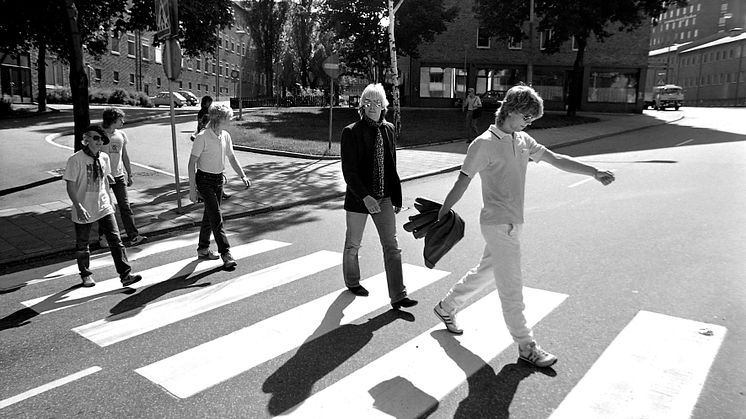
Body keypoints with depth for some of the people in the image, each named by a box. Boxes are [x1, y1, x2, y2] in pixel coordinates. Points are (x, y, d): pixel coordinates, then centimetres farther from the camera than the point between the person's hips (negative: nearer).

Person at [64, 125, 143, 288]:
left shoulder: (104, 158, 3)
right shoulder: (75, 160, -14)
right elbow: (70, 186, -14)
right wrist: (78, 207, -23)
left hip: (104, 207, 4)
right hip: (84, 211, -4)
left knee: (116, 240, -4)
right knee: (82, 245, 12)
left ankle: (125, 274, -2)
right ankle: (86, 275, 33)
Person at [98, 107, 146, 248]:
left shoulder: (121, 135, 7)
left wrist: (130, 175, 15)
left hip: (119, 176, 4)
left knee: (125, 206, -1)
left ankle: (133, 236, -3)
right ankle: (102, 237, 19)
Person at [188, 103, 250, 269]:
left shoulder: (225, 136, 3)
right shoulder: (202, 137, -17)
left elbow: (232, 158, 14)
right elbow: (192, 164, -15)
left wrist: (243, 176, 1)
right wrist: (192, 189, -17)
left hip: (219, 179, 7)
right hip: (204, 179, -7)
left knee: (210, 216, 15)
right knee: (216, 217, -10)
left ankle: (203, 249, 29)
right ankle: (226, 254, -9)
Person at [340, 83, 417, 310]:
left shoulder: (388, 129, 5)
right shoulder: (351, 132, -10)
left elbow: (392, 166, 11)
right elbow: (348, 171, -15)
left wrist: (396, 196, 11)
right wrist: (365, 197, -26)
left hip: (384, 198, 4)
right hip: (358, 198, -4)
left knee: (392, 247, 0)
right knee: (353, 244, 14)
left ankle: (398, 296, 4)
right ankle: (352, 282, 38)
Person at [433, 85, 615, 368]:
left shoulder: (523, 141, 10)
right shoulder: (484, 144, -13)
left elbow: (556, 159, 11)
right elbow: (462, 182, -12)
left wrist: (594, 172, 3)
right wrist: (441, 217, -10)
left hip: (514, 224, 8)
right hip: (498, 225, -8)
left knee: (484, 272, 20)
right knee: (512, 288, 0)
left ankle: (446, 308, 38)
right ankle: (526, 346, 12)